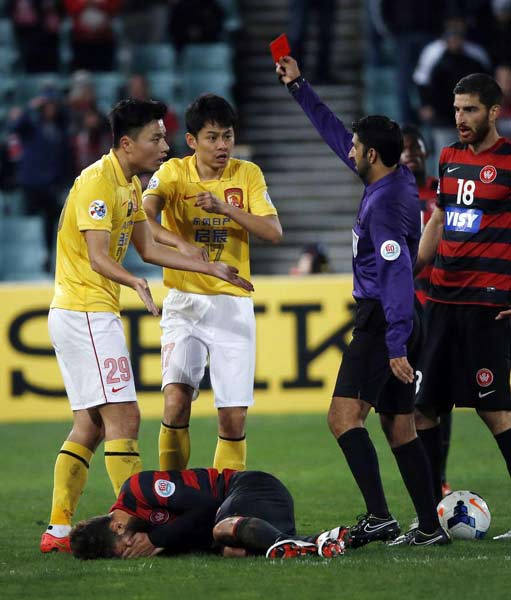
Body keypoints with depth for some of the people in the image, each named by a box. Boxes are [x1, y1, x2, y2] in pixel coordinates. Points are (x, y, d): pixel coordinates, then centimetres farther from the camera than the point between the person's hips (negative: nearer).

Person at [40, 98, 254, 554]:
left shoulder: (129, 184, 14)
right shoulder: (98, 182, -16)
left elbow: (147, 247, 19)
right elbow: (97, 257, -24)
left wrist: (210, 269, 17)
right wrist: (135, 282, -42)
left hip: (93, 315, 10)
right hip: (86, 312, -10)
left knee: (90, 424, 10)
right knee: (123, 418, -12)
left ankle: (59, 530, 11)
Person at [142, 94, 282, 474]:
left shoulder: (248, 174, 2)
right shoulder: (173, 173, -2)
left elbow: (274, 232, -7)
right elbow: (142, 219, -17)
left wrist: (225, 208, -20)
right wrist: (181, 243, -34)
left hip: (233, 305, 2)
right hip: (185, 303, -1)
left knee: (234, 418, -2)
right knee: (176, 399, -19)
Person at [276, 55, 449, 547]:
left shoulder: (385, 203, -18)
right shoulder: (397, 179, 10)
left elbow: (397, 276, -24)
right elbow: (335, 134, 23)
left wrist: (396, 347, -27)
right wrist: (299, 87, 26)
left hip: (382, 321, -10)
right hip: (393, 321, 10)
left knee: (344, 415, -16)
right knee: (399, 426, 11)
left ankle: (379, 515, -26)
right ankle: (430, 526, 10)